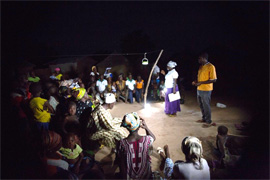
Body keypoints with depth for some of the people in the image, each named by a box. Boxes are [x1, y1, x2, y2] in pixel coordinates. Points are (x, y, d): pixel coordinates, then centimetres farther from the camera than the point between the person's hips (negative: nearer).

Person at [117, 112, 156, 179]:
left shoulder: (122, 143, -27)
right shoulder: (146, 140, -25)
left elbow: (120, 161, -11)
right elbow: (153, 138, 1)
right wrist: (146, 127, -15)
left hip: (129, 176, 0)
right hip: (145, 175, 0)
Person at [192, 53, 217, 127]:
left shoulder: (210, 67, -15)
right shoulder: (201, 66, 11)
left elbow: (214, 80, -18)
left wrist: (200, 83, -21)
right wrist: (196, 81, 2)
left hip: (206, 90, -8)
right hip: (199, 89, 8)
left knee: (206, 106, 2)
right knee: (201, 105, 18)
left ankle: (209, 121, 17)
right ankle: (204, 118, 34)